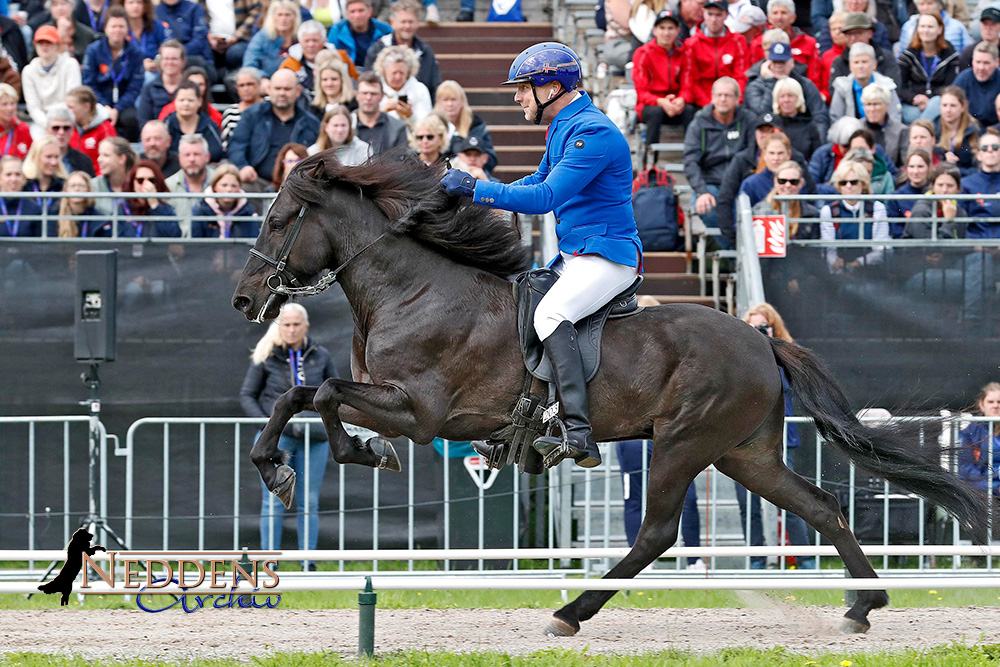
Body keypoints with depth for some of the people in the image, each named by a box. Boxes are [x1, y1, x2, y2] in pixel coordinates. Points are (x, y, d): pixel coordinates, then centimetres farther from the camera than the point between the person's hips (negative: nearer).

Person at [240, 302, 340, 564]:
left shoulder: (320, 356, 7)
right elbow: (247, 395, 5)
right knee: (273, 503, -3)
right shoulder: (265, 357, 1)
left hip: (314, 438, 2)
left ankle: (308, 565, 9)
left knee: (309, 503, 4)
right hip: (277, 437, -2)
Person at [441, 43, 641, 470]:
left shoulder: (593, 133, -19)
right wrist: (478, 192, 15)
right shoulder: (563, 127, 15)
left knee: (551, 313, -31)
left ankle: (579, 434, -41)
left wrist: (476, 189, -22)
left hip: (607, 256, -11)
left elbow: (546, 197, -25)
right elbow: (540, 181, 30)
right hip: (575, 257, 11)